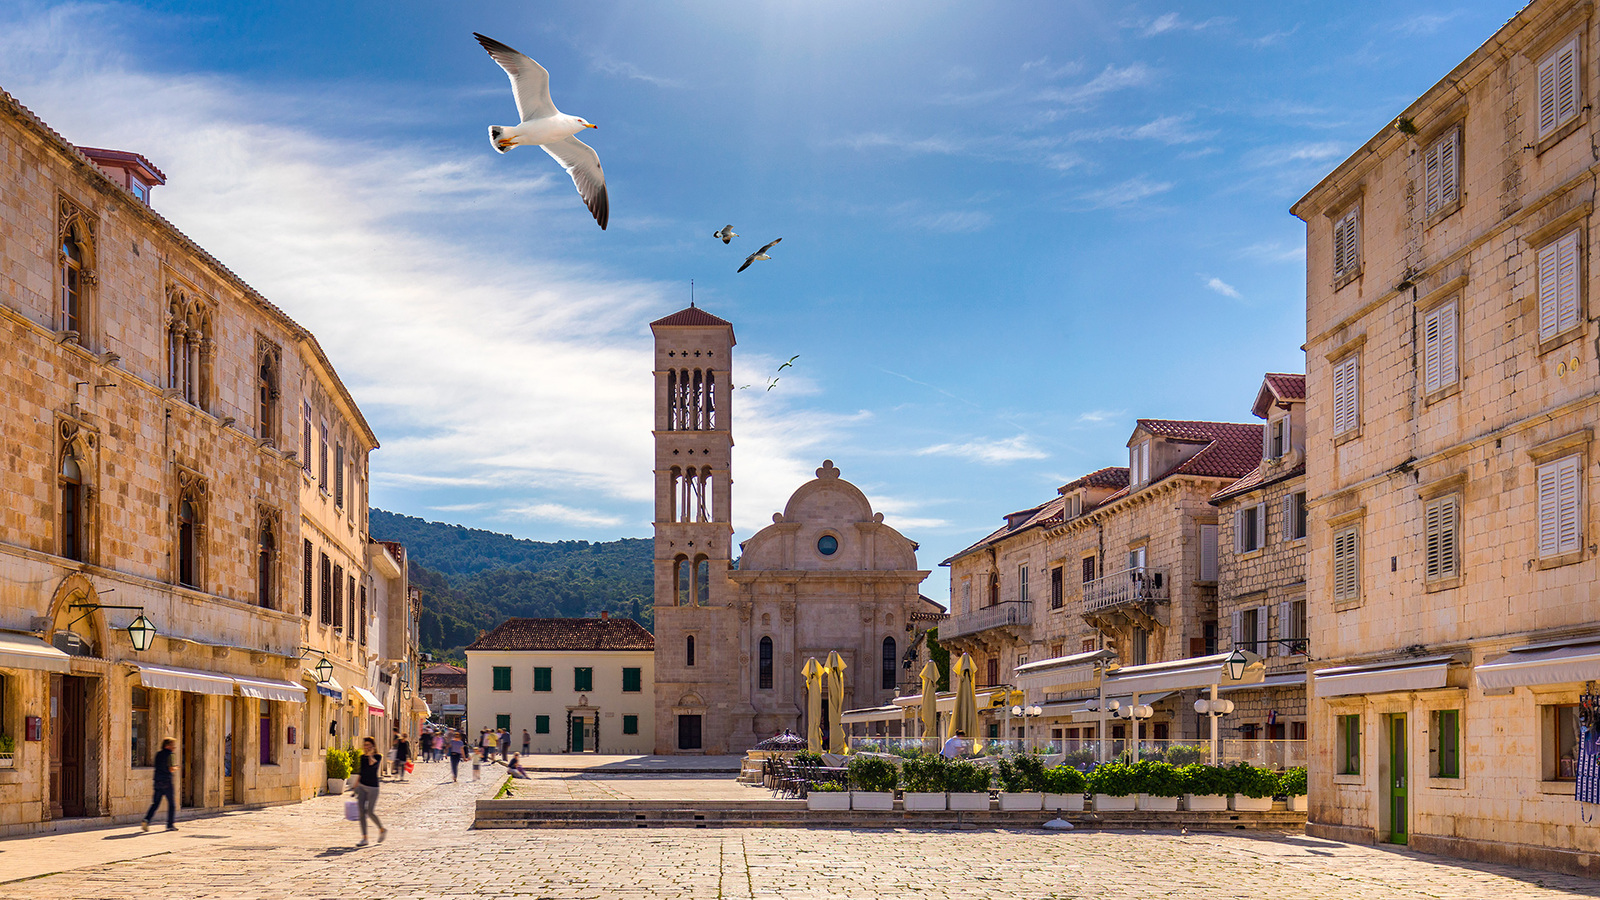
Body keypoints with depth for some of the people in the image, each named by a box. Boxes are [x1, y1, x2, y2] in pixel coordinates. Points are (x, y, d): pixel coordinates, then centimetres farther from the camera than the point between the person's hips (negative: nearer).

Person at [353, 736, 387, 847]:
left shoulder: (378, 757, -7)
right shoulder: (362, 757, 10)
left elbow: (373, 764, -29)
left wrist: (370, 754, -19)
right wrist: (356, 787, 18)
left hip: (373, 787, -6)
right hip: (362, 786, 6)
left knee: (370, 812, -7)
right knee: (361, 812, -1)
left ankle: (382, 829, 19)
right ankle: (364, 838, 4)